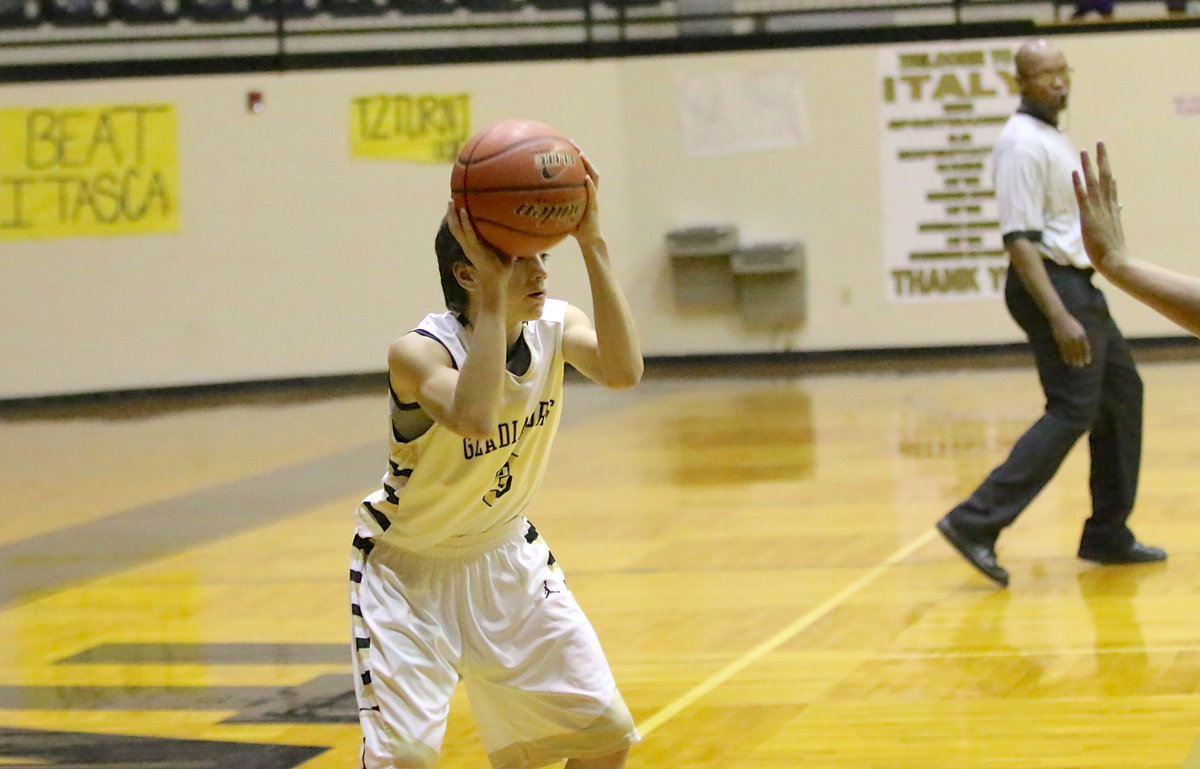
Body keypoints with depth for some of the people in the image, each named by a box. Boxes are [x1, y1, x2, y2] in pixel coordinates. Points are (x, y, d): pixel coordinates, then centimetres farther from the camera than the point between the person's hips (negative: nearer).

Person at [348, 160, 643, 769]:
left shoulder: (555, 325, -11)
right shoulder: (418, 352, -27)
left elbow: (623, 372, -33)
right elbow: (476, 419, -49)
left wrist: (591, 246, -36)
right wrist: (495, 292, -46)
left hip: (506, 558, 6)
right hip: (410, 570, -5)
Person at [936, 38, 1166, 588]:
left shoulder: (1051, 138, 15)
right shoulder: (1023, 144, -18)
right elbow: (1019, 240, -24)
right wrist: (1060, 318, -29)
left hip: (1076, 284, 10)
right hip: (1051, 285, -10)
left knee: (1121, 393, 14)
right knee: (1072, 410, -15)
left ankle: (1108, 534, 20)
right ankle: (977, 521, -18)